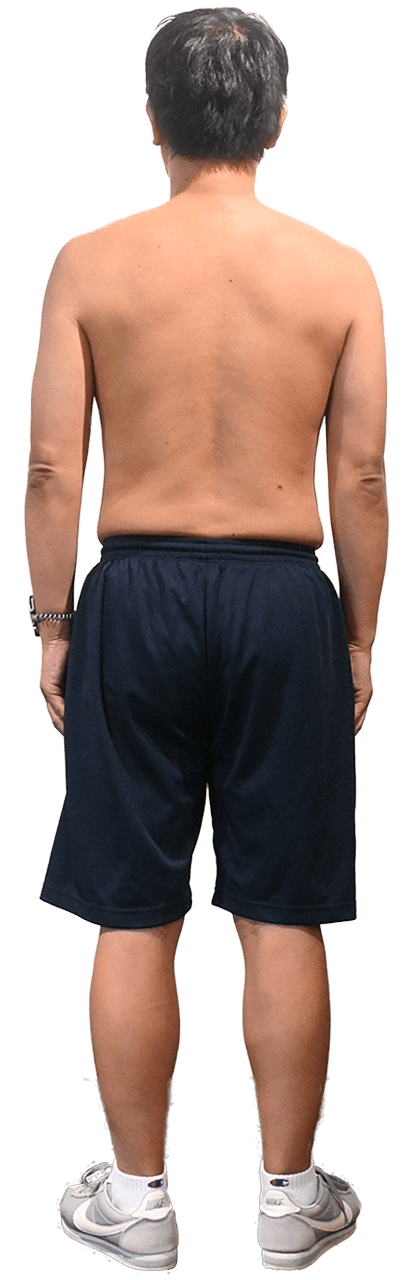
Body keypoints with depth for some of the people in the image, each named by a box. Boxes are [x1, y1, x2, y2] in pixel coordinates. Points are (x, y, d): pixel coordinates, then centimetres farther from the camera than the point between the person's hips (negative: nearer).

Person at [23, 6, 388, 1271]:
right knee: (282, 920, 11)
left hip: (138, 594, 0)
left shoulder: (90, 264, -3)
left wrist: (51, 625, 6)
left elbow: (53, 468, -4)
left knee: (132, 918, 11)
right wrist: (361, 636, 8)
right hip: (283, 596, 1)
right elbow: (363, 478, -2)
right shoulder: (340, 270, -1)